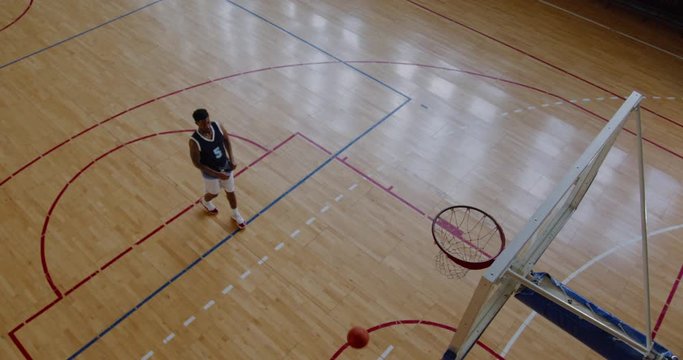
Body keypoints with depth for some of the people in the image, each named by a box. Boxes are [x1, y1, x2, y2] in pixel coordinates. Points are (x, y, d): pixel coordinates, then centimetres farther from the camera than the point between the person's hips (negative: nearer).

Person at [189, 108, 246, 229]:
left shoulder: (217, 126, -22)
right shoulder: (194, 141, -34)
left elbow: (226, 140, 0)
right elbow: (197, 163, -22)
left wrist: (232, 159, -10)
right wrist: (218, 174, -24)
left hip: (225, 166, 4)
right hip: (210, 172, -4)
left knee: (230, 192, 21)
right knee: (214, 193, 24)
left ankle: (236, 214, 49)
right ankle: (205, 201, 62)